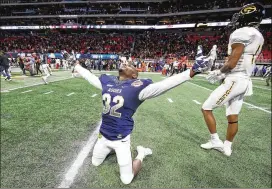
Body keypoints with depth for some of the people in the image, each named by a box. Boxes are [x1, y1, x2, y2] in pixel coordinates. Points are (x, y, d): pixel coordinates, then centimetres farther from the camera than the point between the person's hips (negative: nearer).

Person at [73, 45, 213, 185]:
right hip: (103, 135, 6)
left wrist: (191, 72, -37)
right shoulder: (107, 81, -2)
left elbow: (163, 84, -29)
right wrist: (77, 66, 28)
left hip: (121, 139, -5)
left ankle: (141, 154, 31)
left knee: (126, 180, 9)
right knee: (95, 163, 27)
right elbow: (89, 76, 16)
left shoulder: (137, 87, -19)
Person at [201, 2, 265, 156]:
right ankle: (227, 147, 26)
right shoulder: (258, 37, 16)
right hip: (245, 81, 9)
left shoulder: (241, 33, -13)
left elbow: (232, 64, -19)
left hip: (235, 81, -9)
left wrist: (219, 72, 0)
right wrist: (223, 75, 15)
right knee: (233, 117, 14)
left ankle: (216, 141, 11)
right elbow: (244, 63, 17)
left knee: (206, 108, 1)